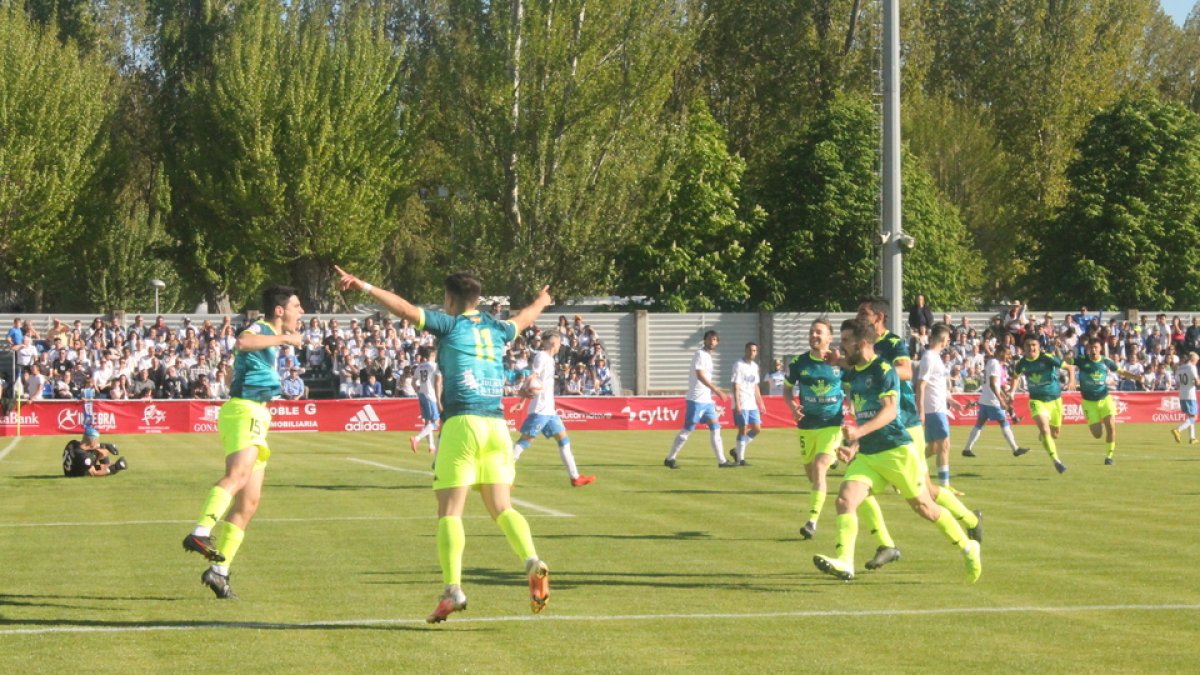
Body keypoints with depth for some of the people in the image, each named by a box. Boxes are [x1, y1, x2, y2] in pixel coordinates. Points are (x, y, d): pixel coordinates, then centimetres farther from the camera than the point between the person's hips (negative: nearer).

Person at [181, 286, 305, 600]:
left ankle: (219, 571, 5)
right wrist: (283, 338, -26)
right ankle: (201, 534, -52)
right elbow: (243, 341, -32)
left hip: (256, 417, 10)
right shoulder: (260, 327, -5)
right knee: (238, 474, -34)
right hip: (244, 411, -10)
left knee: (248, 502, 6)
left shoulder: (272, 335, 25)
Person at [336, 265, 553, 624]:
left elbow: (406, 309, -8)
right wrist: (540, 302, 61)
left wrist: (365, 287, -6)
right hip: (497, 424, 5)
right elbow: (523, 319, 40)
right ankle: (533, 561, -17)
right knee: (502, 508, 7)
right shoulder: (496, 329, 18)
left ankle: (453, 589, -14)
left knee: (450, 511, -4)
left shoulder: (450, 325, 3)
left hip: (461, 423, -5)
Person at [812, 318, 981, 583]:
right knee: (845, 499, -15)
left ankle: (968, 547, 22)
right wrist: (852, 446, 9)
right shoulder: (854, 375, 13)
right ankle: (844, 562, -23)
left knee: (924, 507, 4)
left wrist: (859, 432, -35)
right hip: (866, 454, 7)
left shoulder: (883, 370, -11)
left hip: (895, 450, -7)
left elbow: (889, 410, -22)